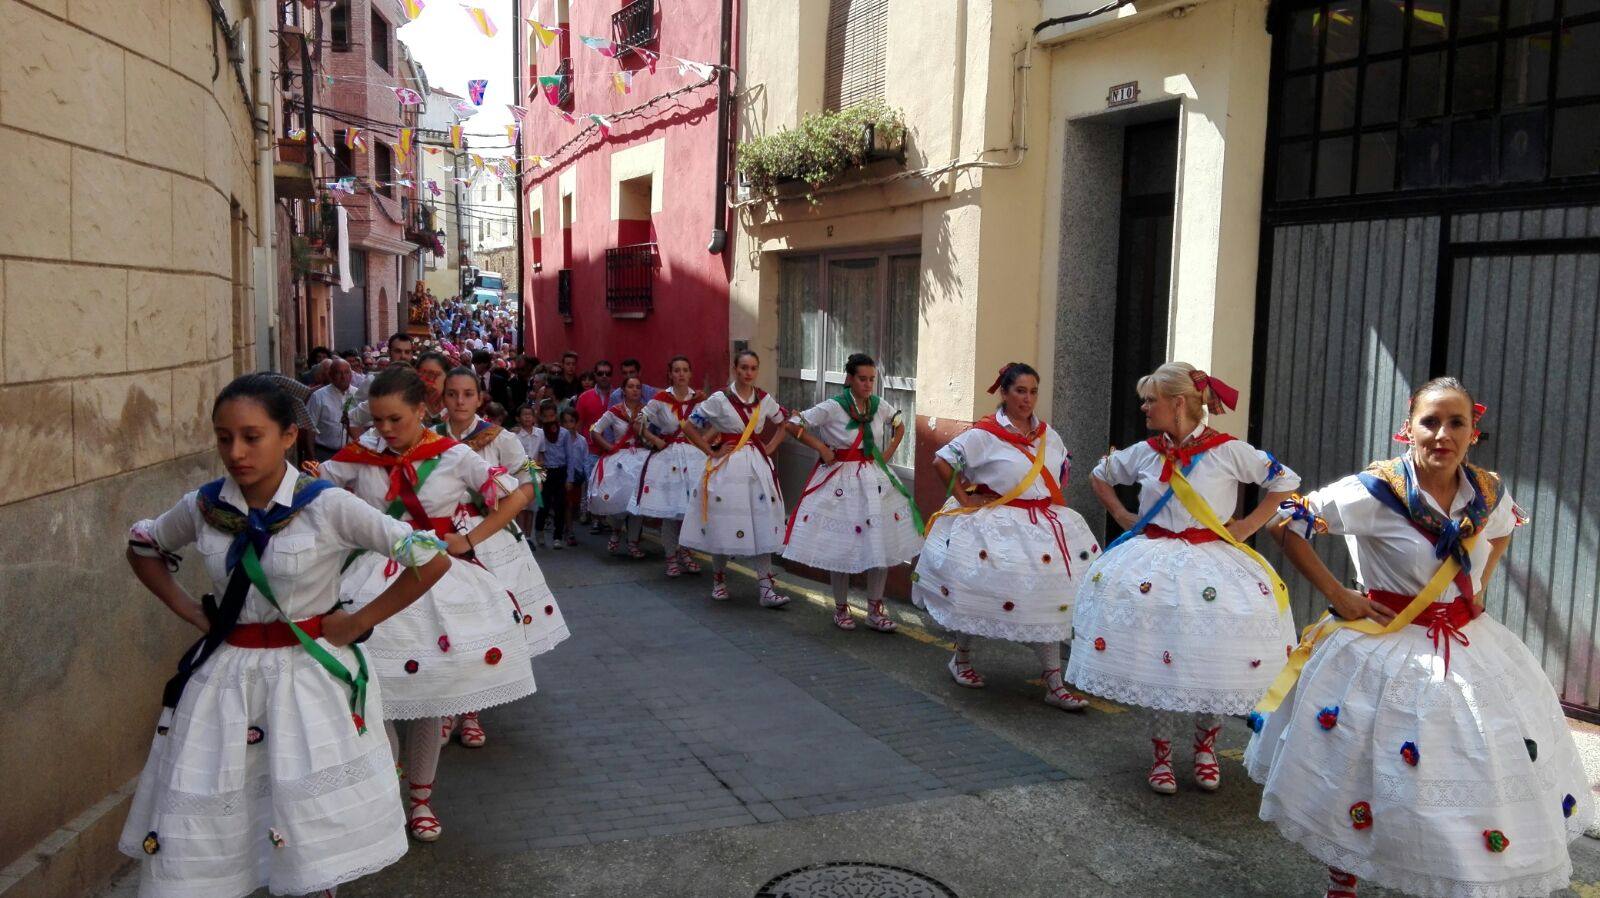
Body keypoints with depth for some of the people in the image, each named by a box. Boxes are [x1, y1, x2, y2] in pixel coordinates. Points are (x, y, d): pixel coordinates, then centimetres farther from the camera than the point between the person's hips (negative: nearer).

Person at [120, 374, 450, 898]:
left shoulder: (327, 505, -14)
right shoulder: (203, 507, -2)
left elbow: (432, 560, -15)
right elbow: (142, 547, 20)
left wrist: (359, 622, -10)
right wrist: (187, 609, 7)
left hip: (310, 674, -3)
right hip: (225, 674, 4)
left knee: (315, 846, 2)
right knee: (199, 821, 8)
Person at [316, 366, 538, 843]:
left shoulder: (454, 458, -7)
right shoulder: (362, 455, -1)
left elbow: (517, 494, -4)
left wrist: (469, 540, -8)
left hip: (437, 582, -1)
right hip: (375, 584, 1)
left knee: (429, 698, 8)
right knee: (374, 697, -2)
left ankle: (421, 798, 24)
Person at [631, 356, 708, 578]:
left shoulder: (700, 399, 2)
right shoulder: (660, 399, -4)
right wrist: (655, 441, -4)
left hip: (694, 455, 2)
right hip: (667, 456, -2)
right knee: (669, 509, 0)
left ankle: (684, 551, 17)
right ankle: (671, 557, 11)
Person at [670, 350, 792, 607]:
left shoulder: (764, 400, 6)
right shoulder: (720, 399, -5)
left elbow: (784, 424, 21)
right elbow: (688, 427, -3)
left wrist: (770, 447, 7)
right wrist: (712, 452, -6)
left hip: (758, 465, 3)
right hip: (727, 467, -3)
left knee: (763, 527, -2)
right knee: (723, 525, 2)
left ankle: (767, 589, 0)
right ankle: (719, 581, 23)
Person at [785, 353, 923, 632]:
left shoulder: (880, 406, 2)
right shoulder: (833, 407, -12)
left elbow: (900, 426, 21)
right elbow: (794, 425, -11)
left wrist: (888, 453, 8)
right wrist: (821, 448, -11)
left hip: (874, 480, 4)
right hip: (841, 480, -4)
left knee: (882, 545, 3)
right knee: (840, 547, 4)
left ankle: (875, 610, 15)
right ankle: (841, 608, 20)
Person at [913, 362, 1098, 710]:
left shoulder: (1047, 434, 9)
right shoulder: (985, 433, -11)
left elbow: (1062, 471, 25)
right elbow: (941, 461, -11)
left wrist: (1052, 501, 11)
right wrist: (963, 498, -8)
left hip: (1043, 528, 5)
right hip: (997, 527, -5)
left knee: (1049, 603, 2)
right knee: (981, 593, 7)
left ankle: (1055, 684, 7)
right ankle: (961, 659, 32)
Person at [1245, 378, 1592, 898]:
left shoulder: (1489, 492, -1)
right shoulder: (1376, 490, -18)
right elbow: (1286, 524, -16)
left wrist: (1479, 587, 9)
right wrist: (1337, 595, -14)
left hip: (1469, 646, 5)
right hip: (1388, 648, -5)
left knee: (1484, 776, 10)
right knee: (1375, 779, 5)